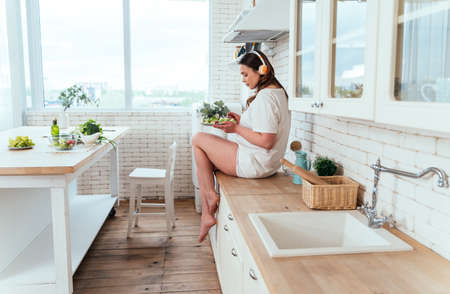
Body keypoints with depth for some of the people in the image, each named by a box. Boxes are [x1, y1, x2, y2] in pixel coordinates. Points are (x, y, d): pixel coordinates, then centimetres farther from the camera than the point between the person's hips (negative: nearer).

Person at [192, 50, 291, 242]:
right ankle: (206, 215, 7)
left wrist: (236, 129, -15)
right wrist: (242, 121, 11)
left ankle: (211, 196, 3)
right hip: (266, 162, 11)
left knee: (198, 139, -4)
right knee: (204, 162, 12)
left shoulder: (264, 97, -19)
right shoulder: (277, 92, 14)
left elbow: (266, 141, -25)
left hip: (255, 163, -11)